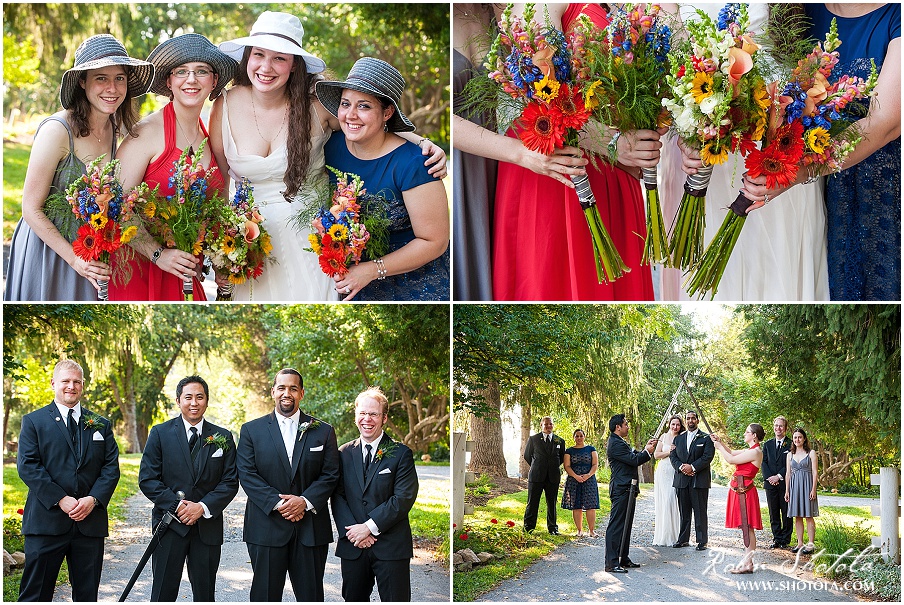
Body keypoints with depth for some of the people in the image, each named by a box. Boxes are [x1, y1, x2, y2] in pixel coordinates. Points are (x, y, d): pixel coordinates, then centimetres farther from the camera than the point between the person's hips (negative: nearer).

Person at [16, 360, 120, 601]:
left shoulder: (101, 425, 14)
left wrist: (93, 499, -11)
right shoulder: (33, 421, 5)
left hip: (90, 524, 3)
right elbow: (27, 465, -5)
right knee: (35, 595, -2)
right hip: (46, 522, -3)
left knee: (87, 595, 8)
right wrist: (60, 500, -15)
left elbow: (111, 467, 7)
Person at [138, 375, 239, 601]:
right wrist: (176, 505, -15)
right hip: (170, 526, -2)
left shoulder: (223, 437, 6)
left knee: (205, 594, 9)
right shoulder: (161, 433, 1)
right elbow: (147, 479, -3)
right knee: (163, 593, 0)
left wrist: (203, 507, -13)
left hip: (208, 526, 2)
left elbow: (230, 481, 2)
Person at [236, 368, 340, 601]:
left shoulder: (323, 431, 8)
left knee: (311, 595, 5)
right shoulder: (252, 430, 6)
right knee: (265, 595, 4)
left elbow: (331, 475, 2)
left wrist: (305, 501, -13)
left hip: (311, 528, 1)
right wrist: (277, 503, -14)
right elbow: (246, 474, -3)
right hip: (267, 527, -1)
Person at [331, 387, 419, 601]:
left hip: (391, 546, -3)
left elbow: (404, 498, -10)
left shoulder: (401, 453, -1)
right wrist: (351, 530, -11)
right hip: (352, 545, 3)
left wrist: (370, 527, -15)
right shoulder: (344, 453, 9)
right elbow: (337, 496, 5)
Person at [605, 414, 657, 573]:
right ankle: (611, 563, -10)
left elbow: (634, 457, 19)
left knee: (625, 526, 15)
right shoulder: (615, 444, -15)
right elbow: (634, 460, -19)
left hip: (627, 489, 11)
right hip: (621, 490, -11)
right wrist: (648, 452, -4)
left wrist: (646, 449, 9)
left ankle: (623, 559, 22)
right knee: (616, 526, -10)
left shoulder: (620, 442, 19)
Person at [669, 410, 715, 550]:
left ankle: (702, 541, 1)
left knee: (700, 512, -3)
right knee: (684, 512, 7)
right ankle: (683, 539, 13)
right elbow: (673, 456, 10)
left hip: (699, 480, -4)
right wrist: (681, 467, -9)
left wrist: (692, 467, -15)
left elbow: (708, 456, -7)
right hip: (682, 480, 4)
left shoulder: (706, 438, 3)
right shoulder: (678, 439, 17)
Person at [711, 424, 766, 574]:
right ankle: (747, 561, 14)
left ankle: (748, 563, -7)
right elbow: (732, 453, 29)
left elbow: (731, 459, -14)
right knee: (746, 528, 11)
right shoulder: (749, 451, 15)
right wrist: (720, 442, 18)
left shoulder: (755, 452, -14)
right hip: (740, 490, 10)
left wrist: (719, 447, -2)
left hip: (744, 491, -10)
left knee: (747, 527, -8)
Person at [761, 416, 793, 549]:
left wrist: (779, 477, -12)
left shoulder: (790, 444, 1)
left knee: (786, 513, 0)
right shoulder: (767, 445, 14)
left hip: (785, 483, -4)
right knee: (773, 513, 5)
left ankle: (785, 540, 6)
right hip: (770, 483, 4)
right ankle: (777, 539, 11)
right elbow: (764, 462, 8)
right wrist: (768, 477, -7)